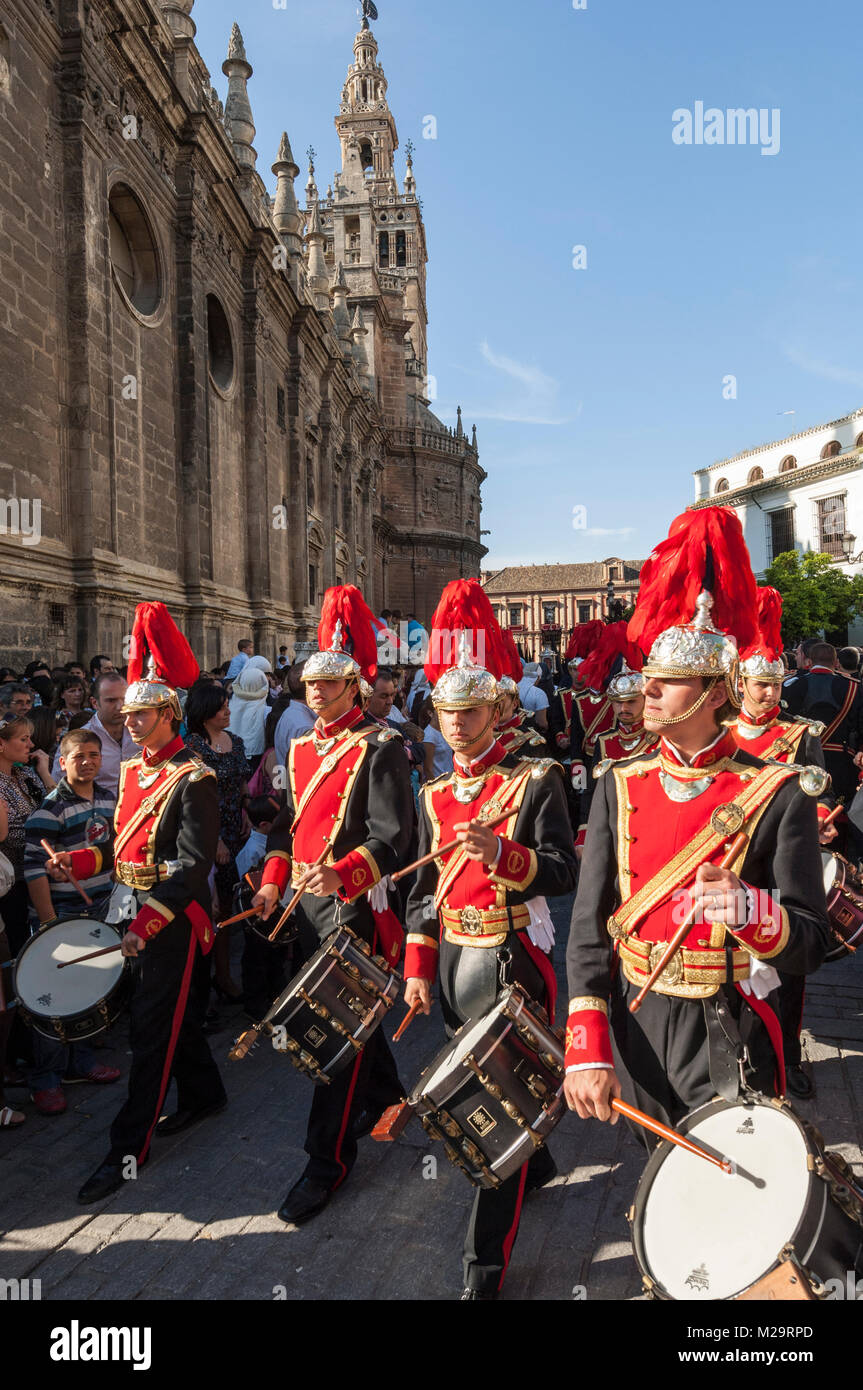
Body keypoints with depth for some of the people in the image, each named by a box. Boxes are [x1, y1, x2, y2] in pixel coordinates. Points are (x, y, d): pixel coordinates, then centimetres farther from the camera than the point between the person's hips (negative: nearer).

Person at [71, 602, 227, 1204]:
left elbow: (193, 865, -21)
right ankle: (204, 1095, 40)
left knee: (152, 1027, -2)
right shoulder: (133, 770, 9)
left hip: (176, 917, -8)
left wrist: (150, 921, -28)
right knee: (177, 1015, 20)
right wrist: (80, 861, -1)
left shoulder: (193, 779, -17)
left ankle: (129, 1148, 8)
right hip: (143, 910, 8)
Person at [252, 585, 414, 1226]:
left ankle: (329, 1160, 10)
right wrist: (275, 879, 9)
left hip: (355, 906, -8)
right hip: (307, 901, 8)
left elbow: (392, 837, -18)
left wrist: (342, 875, -32)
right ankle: (386, 1095, 46)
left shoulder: (380, 747, -12)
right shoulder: (302, 748, 11)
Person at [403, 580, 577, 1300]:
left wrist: (502, 854, -31)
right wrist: (419, 968, 10)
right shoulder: (434, 795, 8)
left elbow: (564, 872, -14)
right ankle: (538, 1165, 50)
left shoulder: (536, 779, -9)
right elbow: (425, 887, 12)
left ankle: (486, 1264, 11)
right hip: (453, 957, 7)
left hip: (512, 958, -6)